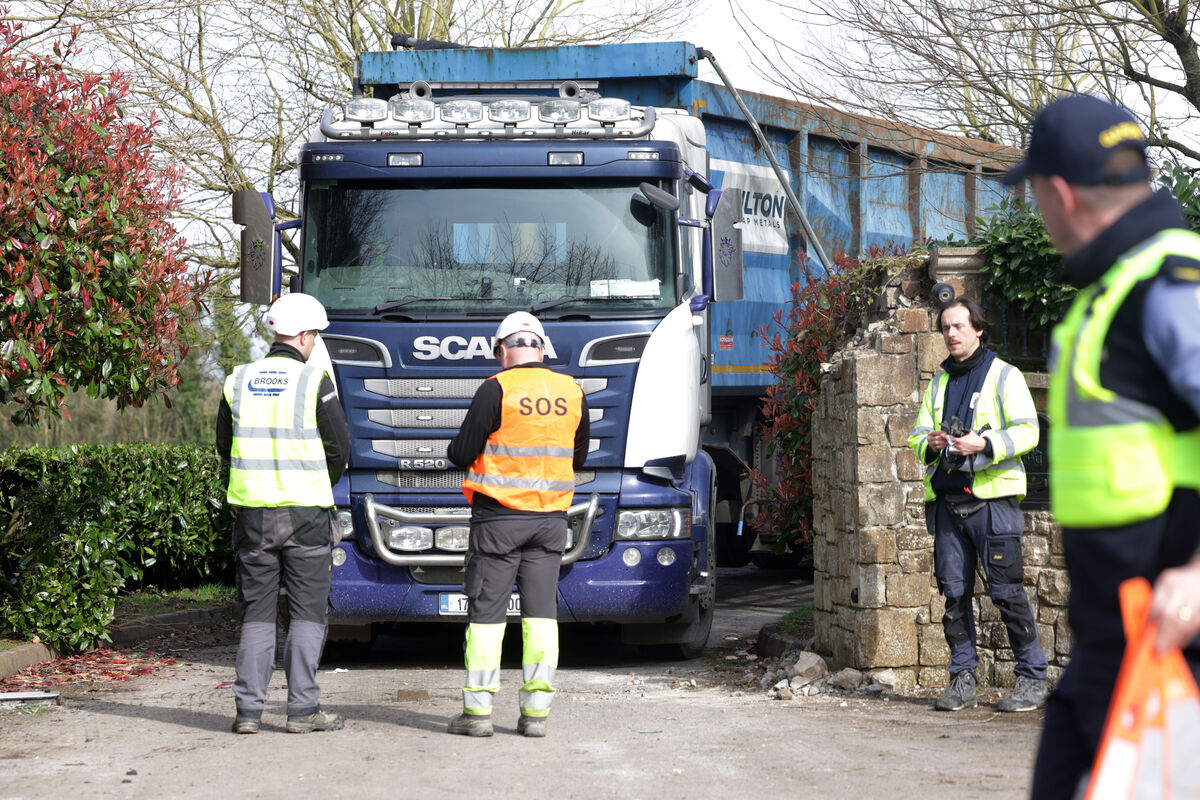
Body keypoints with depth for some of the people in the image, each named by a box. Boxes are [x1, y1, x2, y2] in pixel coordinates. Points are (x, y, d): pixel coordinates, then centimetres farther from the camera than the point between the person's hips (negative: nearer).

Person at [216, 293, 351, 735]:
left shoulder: (238, 381, 4)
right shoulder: (314, 381, -7)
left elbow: (225, 446, 11)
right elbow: (340, 446, -3)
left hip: (253, 512, 3)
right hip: (306, 513, -3)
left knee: (256, 613, 9)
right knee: (307, 612, 4)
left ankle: (248, 709, 5)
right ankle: (302, 709, 2)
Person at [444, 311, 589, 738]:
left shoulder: (496, 389, -11)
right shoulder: (571, 393, 5)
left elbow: (462, 453, -10)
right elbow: (578, 458, 16)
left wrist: (456, 448, 13)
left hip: (499, 516, -4)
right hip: (551, 518, 4)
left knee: (486, 611, 2)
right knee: (541, 611, 6)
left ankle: (478, 709, 3)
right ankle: (536, 710, 4)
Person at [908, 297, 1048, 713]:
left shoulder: (1004, 376, 2)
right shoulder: (939, 383, 20)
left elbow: (1027, 430, -6)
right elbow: (917, 435, 21)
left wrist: (984, 445, -21)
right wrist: (930, 444, -2)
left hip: (992, 496, -5)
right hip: (947, 500, 6)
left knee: (1006, 590, -7)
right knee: (954, 592, 4)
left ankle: (1033, 677, 1)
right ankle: (963, 680, 11)